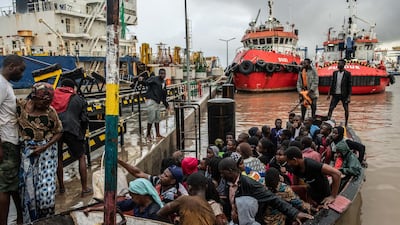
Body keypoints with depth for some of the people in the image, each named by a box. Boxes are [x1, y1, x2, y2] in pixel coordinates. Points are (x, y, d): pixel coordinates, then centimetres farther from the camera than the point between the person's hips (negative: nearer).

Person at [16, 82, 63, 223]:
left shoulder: (50, 112, -9)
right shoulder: (20, 106, -7)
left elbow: (59, 132, -2)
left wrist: (45, 147, -12)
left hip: (46, 150, -1)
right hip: (26, 152, 1)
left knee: (46, 185, -3)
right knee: (27, 186, 7)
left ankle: (46, 219, 18)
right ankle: (30, 218, 26)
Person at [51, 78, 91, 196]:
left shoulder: (53, 95, 15)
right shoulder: (78, 99, 11)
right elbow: (84, 119, 9)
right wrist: (82, 134, 21)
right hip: (72, 130, -2)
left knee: (58, 158, 20)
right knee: (81, 157, 12)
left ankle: (61, 187, 29)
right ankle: (84, 189, 12)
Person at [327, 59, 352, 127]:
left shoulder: (347, 74, -6)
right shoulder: (335, 73, 6)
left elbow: (349, 85, -6)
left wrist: (349, 96, -11)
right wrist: (329, 94, 6)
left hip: (344, 95, -3)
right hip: (335, 94, 3)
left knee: (346, 109, 6)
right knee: (331, 109, -2)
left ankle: (346, 124, 18)